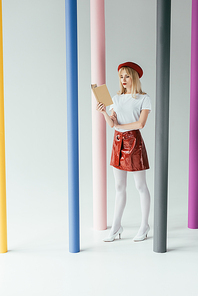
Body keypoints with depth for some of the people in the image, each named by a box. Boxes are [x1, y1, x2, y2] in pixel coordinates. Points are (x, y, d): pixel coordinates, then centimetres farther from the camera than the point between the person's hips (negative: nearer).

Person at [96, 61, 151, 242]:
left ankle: (144, 226, 16)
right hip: (118, 141, 5)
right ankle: (116, 227, 16)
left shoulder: (144, 98, -2)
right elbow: (112, 124, 0)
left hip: (134, 141, -5)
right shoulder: (116, 98, 10)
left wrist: (119, 125, -6)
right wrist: (104, 113, -19)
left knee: (140, 186, 4)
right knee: (119, 187, 9)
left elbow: (141, 124, -14)